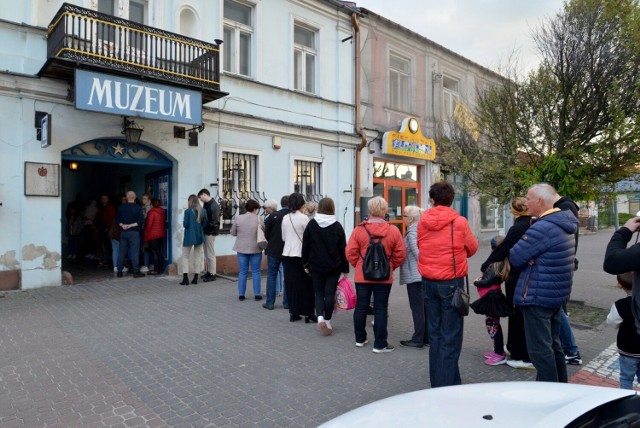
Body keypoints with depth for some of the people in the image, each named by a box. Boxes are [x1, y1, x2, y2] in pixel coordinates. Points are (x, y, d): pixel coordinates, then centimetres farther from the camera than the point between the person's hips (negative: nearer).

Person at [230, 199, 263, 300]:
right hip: (255, 249, -2)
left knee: (242, 272, 9)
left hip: (242, 248, 2)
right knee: (256, 272, 7)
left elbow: (233, 233, 3)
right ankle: (257, 294, 10)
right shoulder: (258, 219, -8)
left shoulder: (238, 218, -4)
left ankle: (241, 294, 12)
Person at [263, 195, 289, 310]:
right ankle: (287, 302, 14)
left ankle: (270, 302, 11)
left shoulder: (273, 216, -9)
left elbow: (266, 233, -2)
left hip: (273, 250, 0)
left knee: (271, 275, 9)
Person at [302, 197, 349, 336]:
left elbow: (305, 246, 0)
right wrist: (345, 268, 3)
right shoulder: (337, 226, -5)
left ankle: (320, 317, -10)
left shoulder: (311, 224, -3)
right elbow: (343, 248, -4)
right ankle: (327, 321, 11)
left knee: (318, 292, 10)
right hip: (334, 266, -1)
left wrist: (305, 263, 10)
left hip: (316, 265, 1)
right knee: (330, 293, 7)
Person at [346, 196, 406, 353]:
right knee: (380, 309, 6)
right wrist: (390, 267, 10)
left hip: (362, 276, 1)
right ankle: (380, 344, 11)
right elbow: (400, 254, -5)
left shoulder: (359, 229, -8)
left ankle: (360, 339, 27)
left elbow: (350, 253, -8)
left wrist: (359, 265, 9)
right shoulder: (393, 230, -8)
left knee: (361, 307, 14)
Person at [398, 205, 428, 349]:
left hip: (414, 275, -9)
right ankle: (427, 337, 23)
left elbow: (417, 252, -20)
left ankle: (418, 340, 5)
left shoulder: (411, 233, -14)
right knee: (425, 306, 14)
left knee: (417, 308, -2)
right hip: (425, 275, 9)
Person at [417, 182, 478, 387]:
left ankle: (437, 382, 25)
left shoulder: (422, 222, -2)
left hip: (428, 282, 4)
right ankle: (446, 387, 5)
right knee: (450, 337, 3)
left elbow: (420, 246, 2)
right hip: (451, 282, -4)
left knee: (435, 333, 15)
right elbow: (472, 248, 2)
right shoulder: (459, 222, -10)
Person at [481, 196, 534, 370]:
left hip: (516, 278, -9)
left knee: (518, 314, 0)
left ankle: (525, 358, 7)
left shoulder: (517, 228, -19)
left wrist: (485, 265, -4)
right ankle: (514, 348, 34)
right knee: (517, 312, 20)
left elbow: (502, 249, -16)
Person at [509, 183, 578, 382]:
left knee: (540, 349, 0)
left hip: (538, 296, -10)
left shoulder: (542, 228, -23)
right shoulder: (564, 224, 10)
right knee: (553, 343, 21)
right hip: (557, 294, 10)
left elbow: (515, 258, -20)